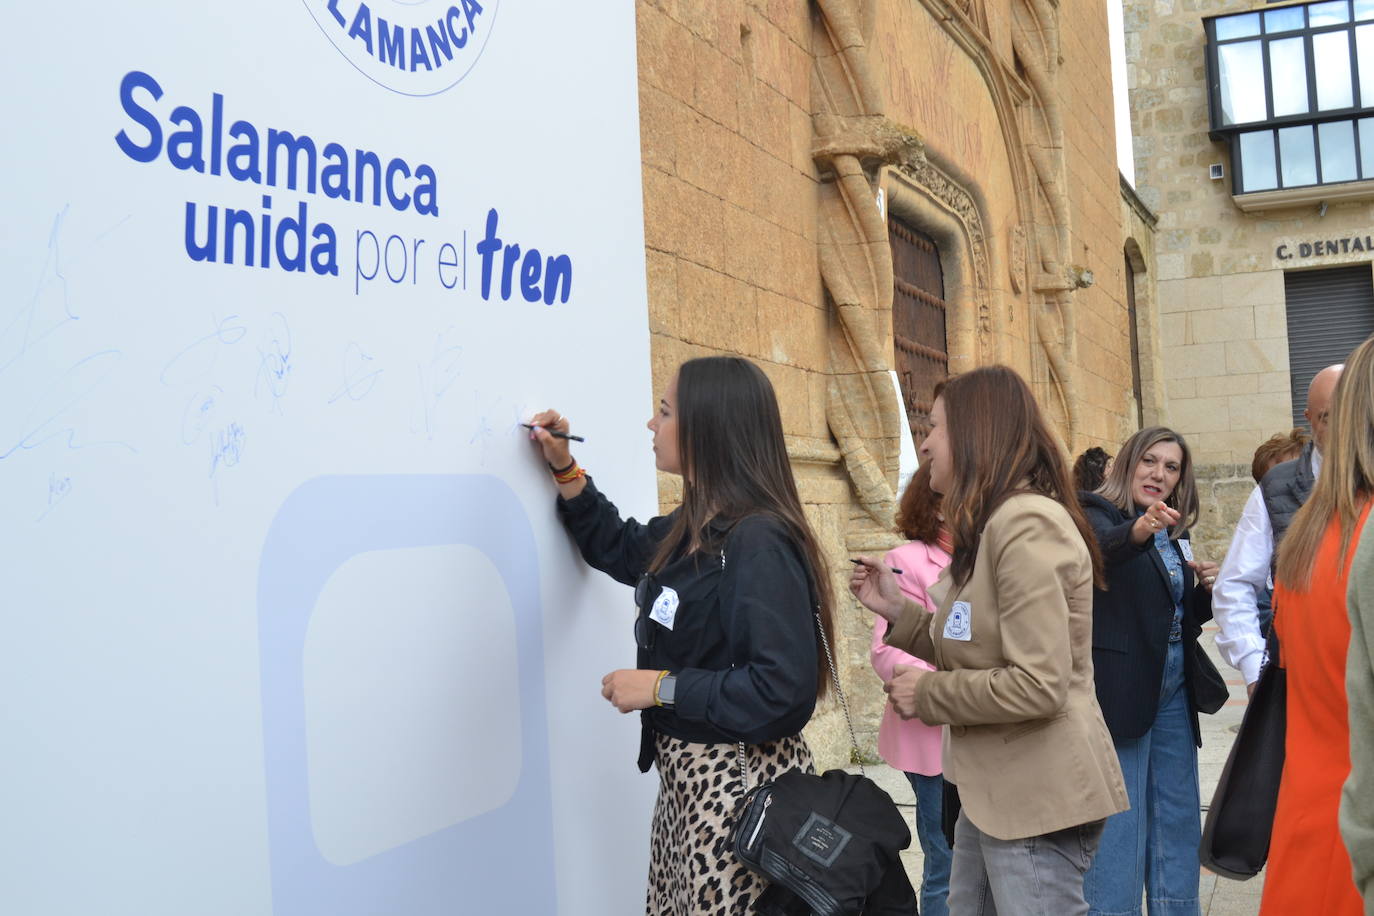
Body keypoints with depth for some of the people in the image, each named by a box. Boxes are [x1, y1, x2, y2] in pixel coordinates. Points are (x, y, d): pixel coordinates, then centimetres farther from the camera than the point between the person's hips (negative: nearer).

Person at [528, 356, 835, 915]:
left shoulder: (759, 543, -22)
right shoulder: (691, 528, 7)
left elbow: (785, 688, -28)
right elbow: (620, 548, 28)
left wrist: (661, 688, -20)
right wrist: (564, 469, 18)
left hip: (741, 784, -9)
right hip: (685, 777, 9)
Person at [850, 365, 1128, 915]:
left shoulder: (1026, 525, -20)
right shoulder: (991, 525, 13)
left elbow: (1038, 685, -26)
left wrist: (928, 694, -14)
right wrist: (897, 611, 7)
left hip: (1038, 801, -10)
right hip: (992, 790, 10)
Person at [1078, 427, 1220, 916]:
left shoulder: (1174, 533, 14)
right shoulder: (1096, 513, -7)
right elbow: (1101, 546, -32)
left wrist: (1206, 589, 1)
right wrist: (1137, 532, -51)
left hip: (1173, 687, 8)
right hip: (1120, 688, -7)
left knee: (1178, 817, 13)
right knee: (1119, 823, -5)